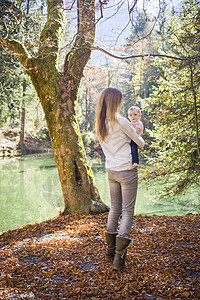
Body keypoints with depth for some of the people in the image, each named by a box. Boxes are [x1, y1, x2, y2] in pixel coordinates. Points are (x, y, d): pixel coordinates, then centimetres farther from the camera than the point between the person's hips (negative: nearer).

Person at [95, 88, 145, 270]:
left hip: (111, 172, 7)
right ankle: (119, 256, -3)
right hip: (127, 172, -6)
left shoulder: (99, 125, 3)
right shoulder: (122, 122, -17)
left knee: (115, 208, 19)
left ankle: (110, 250, 25)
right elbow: (140, 142, -4)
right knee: (128, 211, 0)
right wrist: (141, 142, 19)